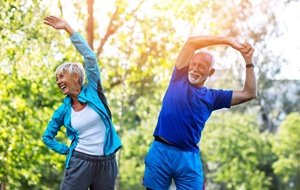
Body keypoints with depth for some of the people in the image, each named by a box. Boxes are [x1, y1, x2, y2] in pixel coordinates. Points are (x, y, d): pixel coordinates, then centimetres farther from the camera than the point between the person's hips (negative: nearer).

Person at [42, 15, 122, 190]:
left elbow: (90, 57, -9)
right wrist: (67, 150, 5)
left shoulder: (93, 91, 0)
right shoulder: (64, 111, 6)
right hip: (79, 162, 1)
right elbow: (47, 137, 19)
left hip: (106, 163, -1)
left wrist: (67, 27, -9)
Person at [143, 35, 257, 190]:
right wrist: (228, 40, 2)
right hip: (160, 152, -1)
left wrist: (248, 61, 6)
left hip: (189, 158, 1)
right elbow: (192, 42, 3)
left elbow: (249, 93, 11)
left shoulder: (212, 97, 12)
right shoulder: (179, 78, 10)